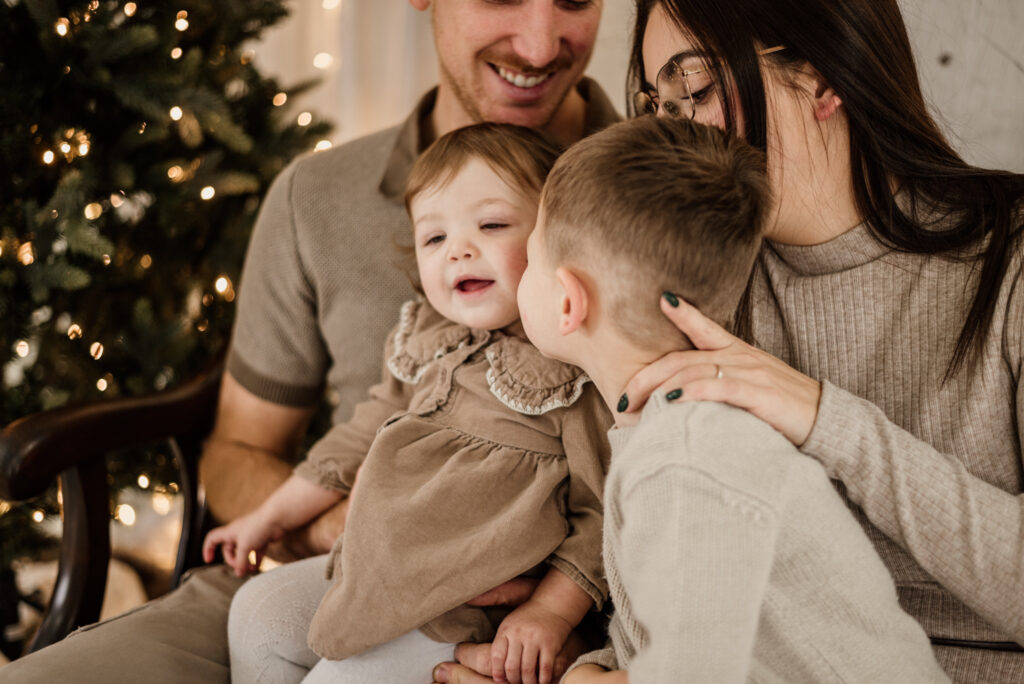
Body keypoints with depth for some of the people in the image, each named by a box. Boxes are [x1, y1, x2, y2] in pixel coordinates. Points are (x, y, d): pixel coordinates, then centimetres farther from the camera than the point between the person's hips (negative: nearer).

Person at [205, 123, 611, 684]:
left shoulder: (586, 371, -16)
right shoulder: (427, 345, 7)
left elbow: (607, 514, -16)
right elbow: (364, 436, 20)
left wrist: (551, 613, -24)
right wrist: (271, 517, 26)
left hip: (478, 613, -8)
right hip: (379, 569, 8)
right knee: (257, 612, 7)